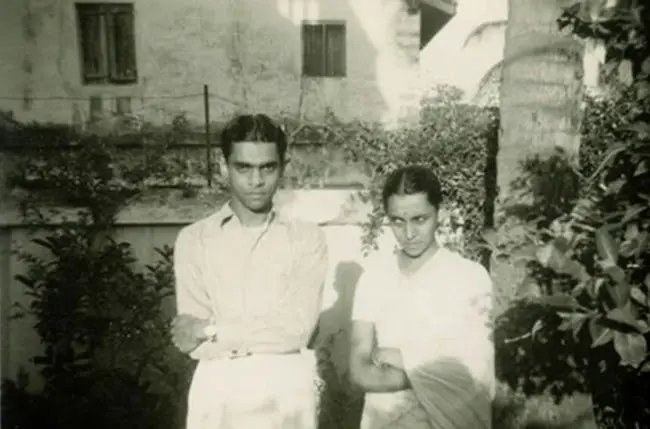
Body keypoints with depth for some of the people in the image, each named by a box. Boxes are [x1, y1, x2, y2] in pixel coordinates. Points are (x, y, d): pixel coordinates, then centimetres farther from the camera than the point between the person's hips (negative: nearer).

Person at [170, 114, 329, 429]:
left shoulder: (306, 238, 0)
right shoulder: (193, 239, 0)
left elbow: (296, 329, -10)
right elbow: (191, 341, -6)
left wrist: (211, 329, -9)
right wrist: (272, 335, -11)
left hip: (287, 394, 0)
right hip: (216, 394, 0)